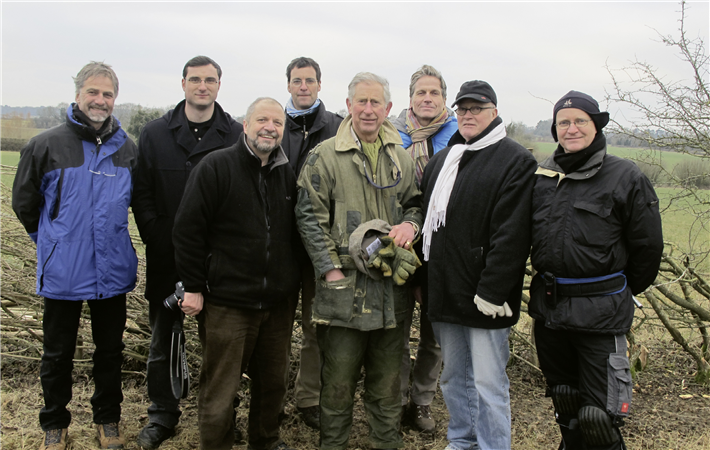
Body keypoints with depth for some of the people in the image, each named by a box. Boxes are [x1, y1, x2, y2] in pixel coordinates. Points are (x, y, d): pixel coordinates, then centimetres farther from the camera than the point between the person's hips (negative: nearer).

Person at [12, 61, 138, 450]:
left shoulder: (127, 148, 2)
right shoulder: (47, 144, -6)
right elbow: (24, 202, 5)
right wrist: (55, 240, 9)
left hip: (113, 270, 3)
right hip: (63, 271, -2)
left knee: (110, 351, 15)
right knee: (58, 355, 12)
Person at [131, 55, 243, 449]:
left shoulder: (237, 135, 0)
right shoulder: (155, 134, 4)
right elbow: (142, 194, 3)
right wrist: (157, 239, -7)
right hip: (167, 258, 2)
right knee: (163, 338, 12)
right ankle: (162, 414, 28)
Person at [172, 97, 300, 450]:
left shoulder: (288, 174, 9)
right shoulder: (216, 167, -7)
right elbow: (188, 229, -9)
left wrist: (295, 282, 14)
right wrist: (193, 287, -10)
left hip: (278, 302, 5)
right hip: (227, 302, -5)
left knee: (273, 381, 18)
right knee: (219, 390, 5)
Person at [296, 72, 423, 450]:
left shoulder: (402, 158, 10)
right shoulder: (324, 156, -3)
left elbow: (415, 203, 20)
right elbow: (310, 217, -5)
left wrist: (410, 224, -4)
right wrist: (330, 269, -11)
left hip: (391, 285, 4)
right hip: (343, 286, -4)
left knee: (387, 378, 16)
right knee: (338, 379, 7)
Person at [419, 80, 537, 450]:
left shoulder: (515, 161, -8)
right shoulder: (441, 160, 15)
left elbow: (510, 235, -15)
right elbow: (427, 216, 20)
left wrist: (491, 292, -20)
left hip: (483, 297, -7)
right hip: (445, 292, 7)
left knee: (488, 384, 0)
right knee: (453, 376, 19)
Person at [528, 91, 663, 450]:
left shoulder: (626, 177, -5)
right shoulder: (541, 175, 6)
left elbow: (648, 246, 1)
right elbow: (526, 237, 18)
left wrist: (623, 292, 10)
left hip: (600, 312, -4)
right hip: (547, 306, 5)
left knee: (598, 417, -4)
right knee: (563, 402, 19)